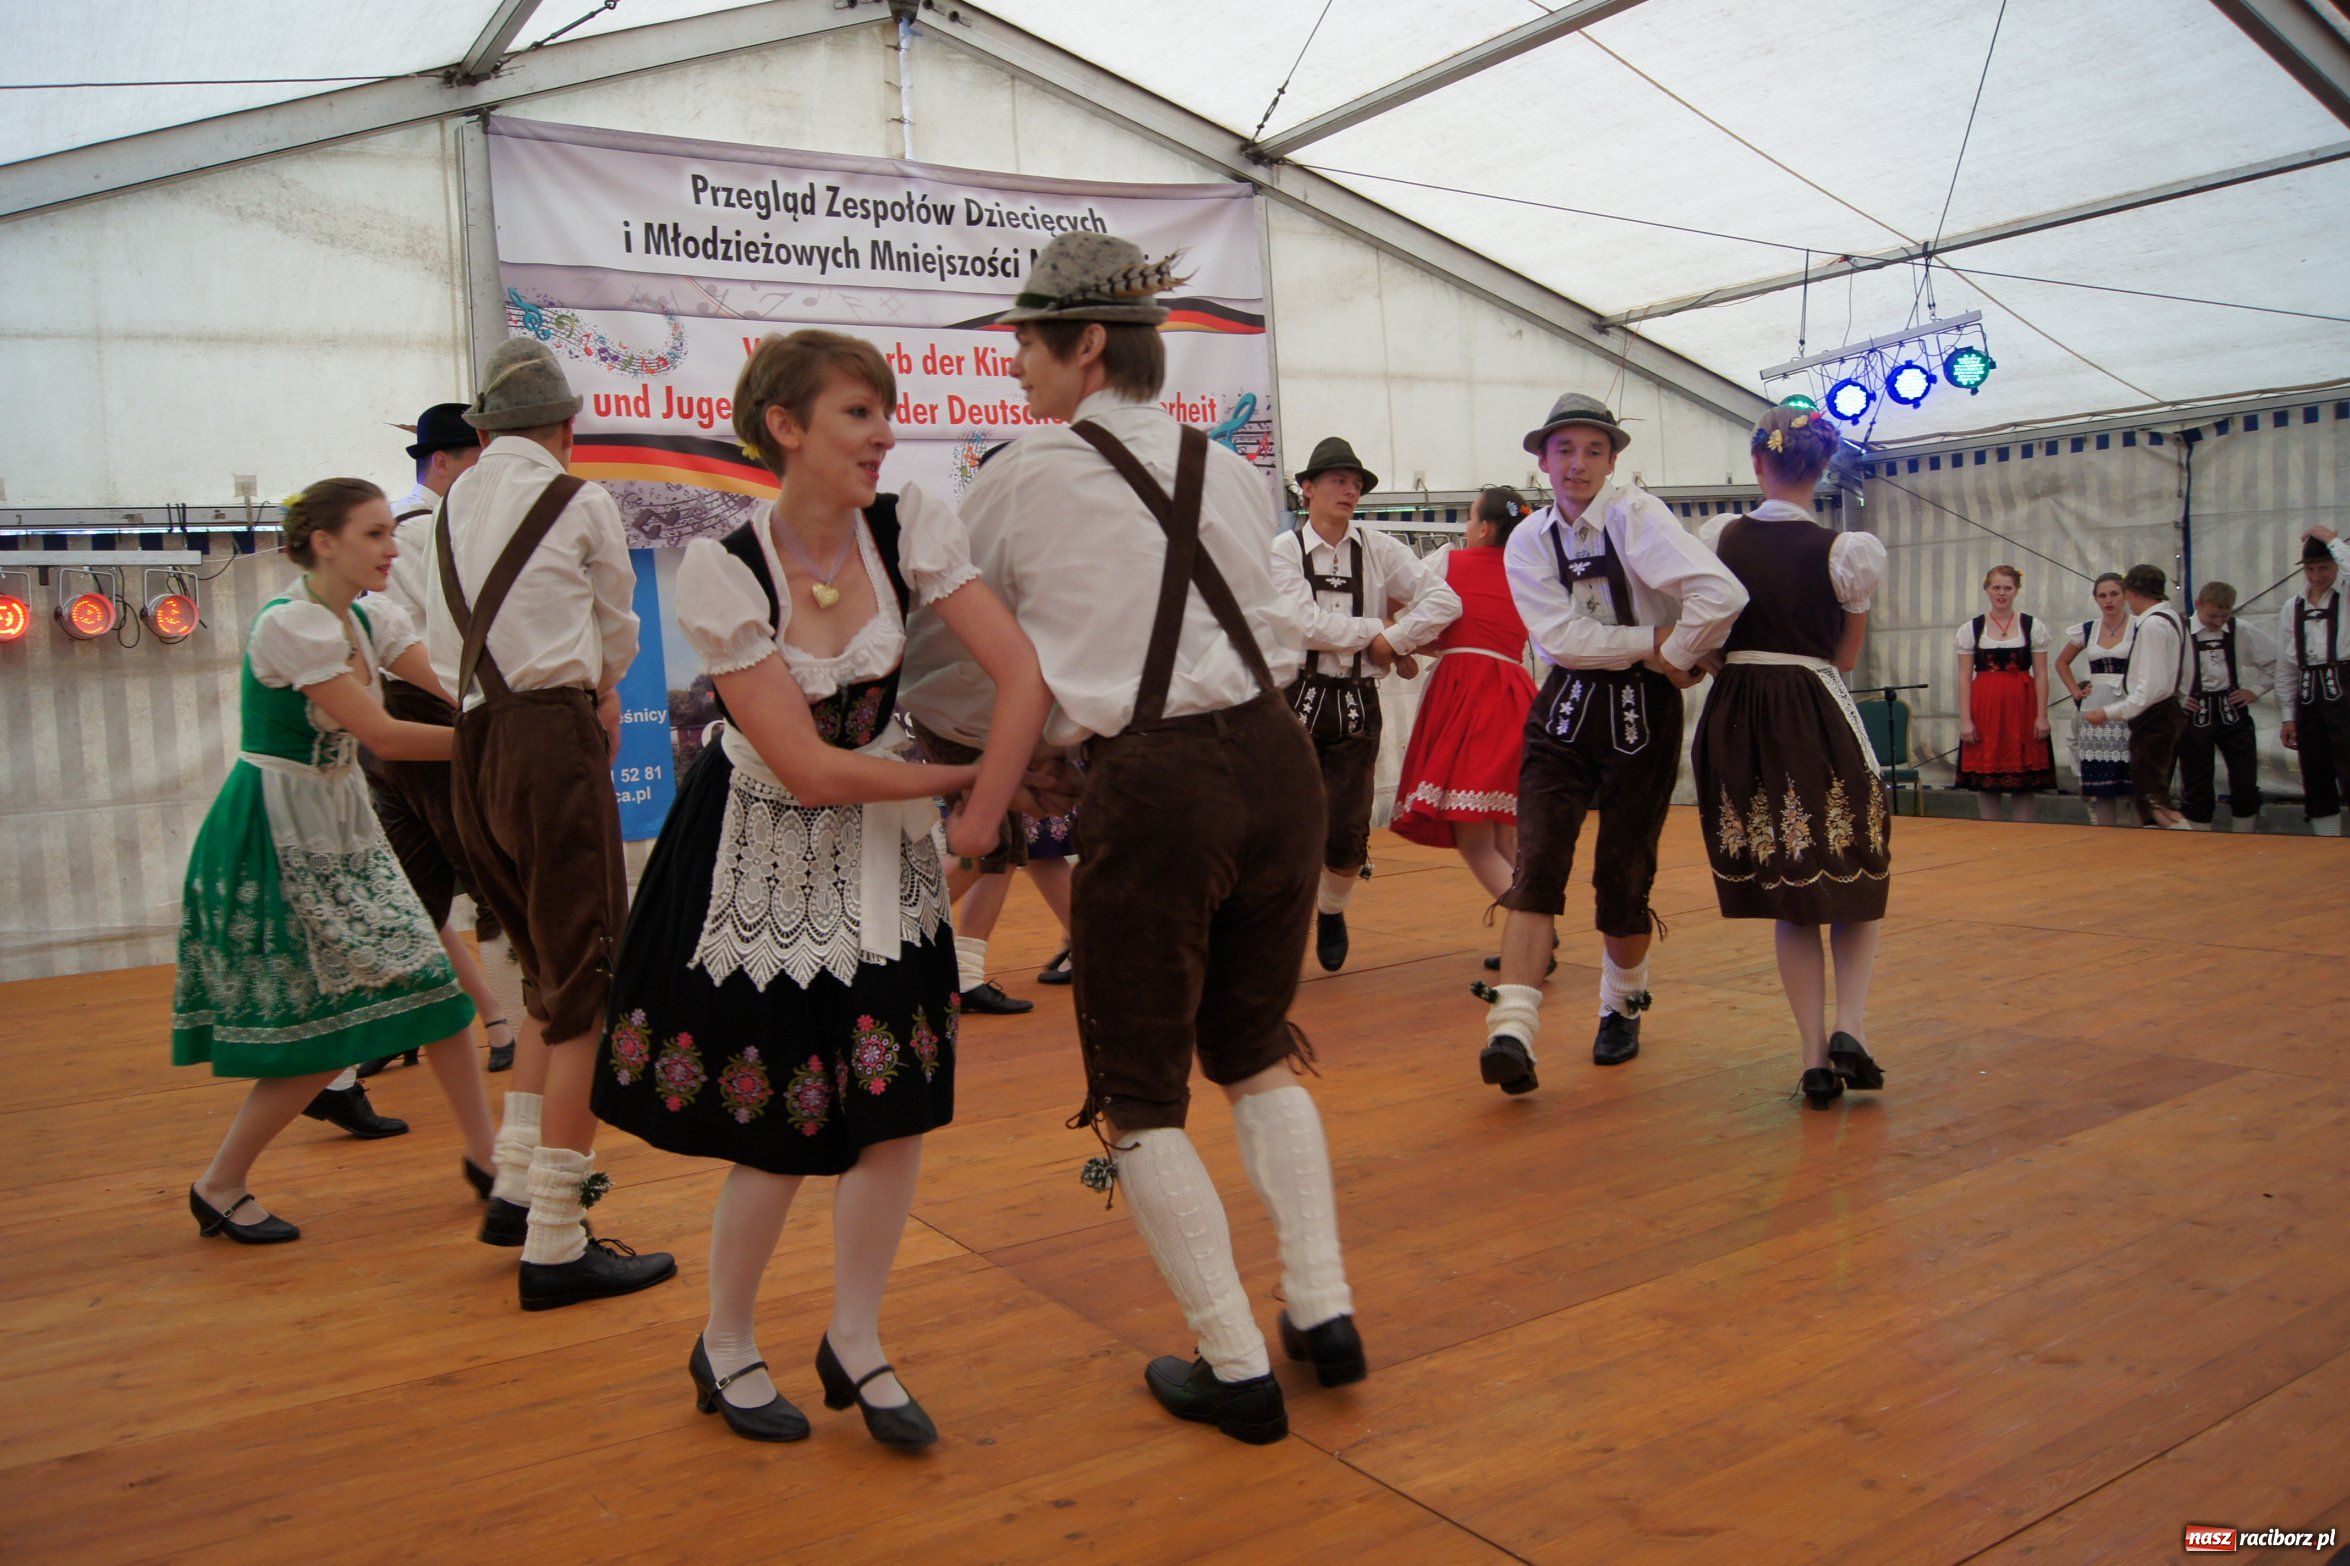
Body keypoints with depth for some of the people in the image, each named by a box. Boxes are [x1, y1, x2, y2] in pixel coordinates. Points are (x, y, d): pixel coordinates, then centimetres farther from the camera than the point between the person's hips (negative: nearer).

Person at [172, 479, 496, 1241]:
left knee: (430, 982, 5)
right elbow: (378, 732, -23)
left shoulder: (370, 621, 7)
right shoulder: (288, 623, -19)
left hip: (337, 829, 8)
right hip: (273, 836, -8)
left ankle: (484, 1154, 16)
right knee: (319, 1027, -4)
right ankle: (219, 1187, 16)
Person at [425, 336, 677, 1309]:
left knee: (551, 969, 20)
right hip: (555, 737, -7)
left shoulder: (451, 508, 14)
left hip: (471, 746, 7)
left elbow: (445, 644, 18)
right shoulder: (582, 503, -1)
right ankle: (555, 1244, 0)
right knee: (589, 982, -2)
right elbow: (617, 633, 12)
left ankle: (517, 1186, 24)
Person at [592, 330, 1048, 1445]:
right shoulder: (721, 572, -21)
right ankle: (725, 1346, 29)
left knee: (898, 1104, 2)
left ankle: (854, 1341, 25)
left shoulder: (908, 527, -12)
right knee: (780, 1128, 1)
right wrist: (967, 777, -15)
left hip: (879, 849, 4)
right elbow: (810, 769, -23)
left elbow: (1023, 674, -17)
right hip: (761, 857, -3)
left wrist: (985, 814, -20)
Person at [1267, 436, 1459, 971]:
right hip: (1297, 700, -2)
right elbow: (1306, 622, -15)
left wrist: (1395, 640, -12)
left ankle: (1332, 912, 31)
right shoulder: (1284, 550, -3)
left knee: (1348, 836, 2)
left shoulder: (1380, 549, 3)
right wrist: (1376, 632, -7)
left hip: (1358, 706, 2)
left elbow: (1445, 600, -4)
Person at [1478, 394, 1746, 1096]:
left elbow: (1722, 594, -23)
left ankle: (1621, 1008, 31)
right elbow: (1561, 636, -11)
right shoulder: (1528, 542, 2)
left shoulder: (1636, 514, -10)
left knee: (1624, 877, 4)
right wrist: (1655, 643, -13)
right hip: (1565, 706, 2)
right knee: (1537, 862, -12)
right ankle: (1513, 1035, -17)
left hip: (1642, 713, -2)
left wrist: (1677, 661, -11)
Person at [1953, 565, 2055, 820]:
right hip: (1984, 708, 0)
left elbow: (2041, 674, 4)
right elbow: (1964, 677, 3)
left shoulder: (2033, 627, 7)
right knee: (1986, 782, 2)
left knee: (2025, 783, 0)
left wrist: (2042, 716, -4)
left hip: (2022, 708, 0)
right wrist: (1965, 719, -4)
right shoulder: (1970, 629, 6)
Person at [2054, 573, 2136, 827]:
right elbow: (2062, 662, 24)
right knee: (2100, 785, 4)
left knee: (2130, 783, -5)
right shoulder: (2087, 630, 11)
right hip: (2095, 710, 4)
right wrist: (2075, 690, 13)